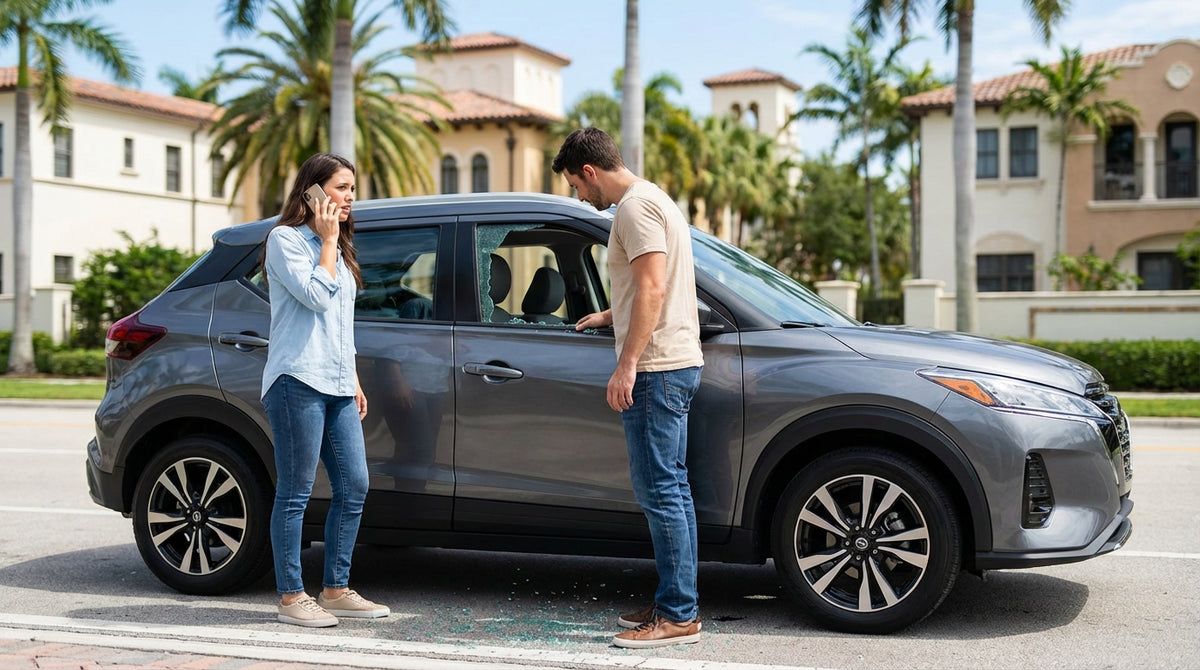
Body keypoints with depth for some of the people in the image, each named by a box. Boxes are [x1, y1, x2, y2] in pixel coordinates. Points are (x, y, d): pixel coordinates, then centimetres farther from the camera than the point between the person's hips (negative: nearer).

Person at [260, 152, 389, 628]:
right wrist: (327, 240, -5)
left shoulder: (338, 248, 23)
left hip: (336, 386, 9)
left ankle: (336, 590, 15)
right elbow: (316, 296, -16)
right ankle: (292, 598, 3)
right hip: (298, 381, -8)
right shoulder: (285, 239, -3)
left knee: (354, 487, 6)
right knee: (295, 494, -4)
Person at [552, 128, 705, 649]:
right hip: (678, 364, 11)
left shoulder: (636, 206, -11)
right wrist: (609, 317, 42)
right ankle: (677, 604, 18)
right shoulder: (653, 200, 22)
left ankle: (678, 616, -5)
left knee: (660, 491, -8)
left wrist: (627, 364, -23)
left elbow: (653, 289, -21)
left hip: (656, 368, -11)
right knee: (669, 489, 12)